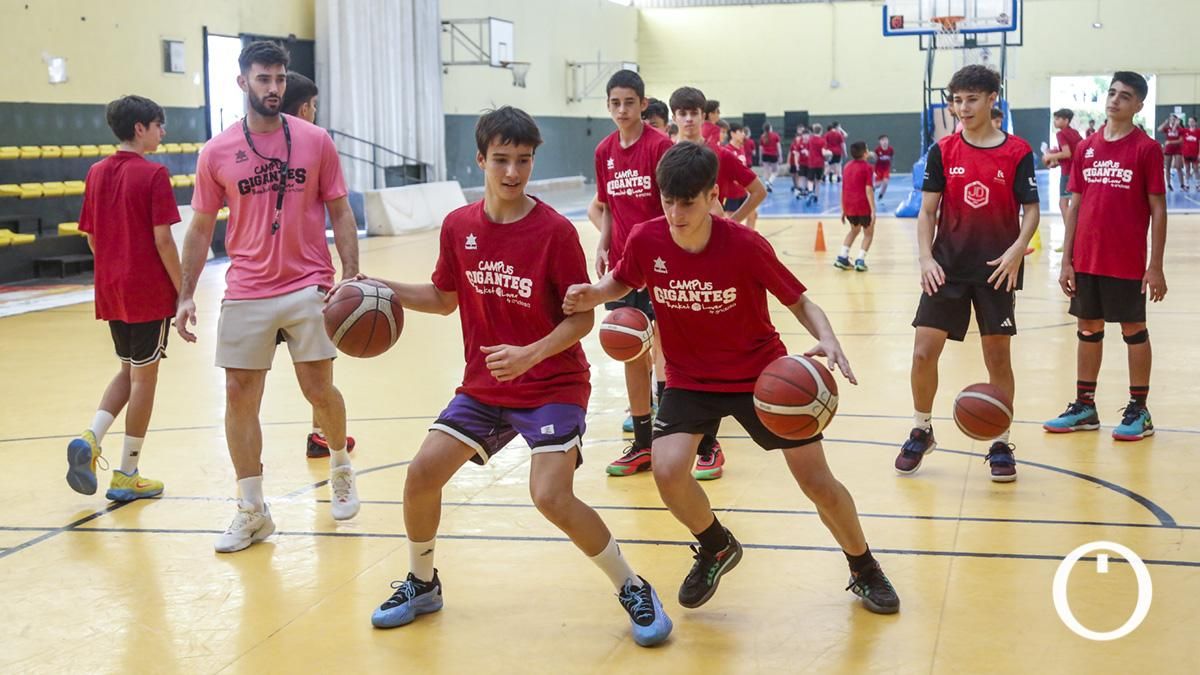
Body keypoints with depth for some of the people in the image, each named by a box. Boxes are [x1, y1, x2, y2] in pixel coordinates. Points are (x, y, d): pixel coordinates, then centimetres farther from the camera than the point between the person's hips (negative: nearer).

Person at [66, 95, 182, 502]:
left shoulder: (96, 173, 7)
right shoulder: (153, 174, -12)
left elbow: (91, 237, 10)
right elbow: (162, 240, -15)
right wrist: (183, 290, -8)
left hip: (111, 291, 6)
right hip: (150, 293, -6)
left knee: (128, 372, 21)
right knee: (143, 377, 4)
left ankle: (90, 439, -2)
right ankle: (126, 477, 10)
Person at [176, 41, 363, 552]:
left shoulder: (315, 141, 0)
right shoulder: (216, 153, 1)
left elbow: (340, 213, 4)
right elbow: (201, 229, 8)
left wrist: (351, 278, -7)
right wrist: (186, 296, 2)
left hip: (309, 287, -1)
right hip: (246, 294, 1)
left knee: (319, 389, 1)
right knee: (239, 395, 1)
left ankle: (340, 467, 32)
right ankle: (252, 511, 12)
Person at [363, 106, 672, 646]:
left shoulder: (555, 231, -16)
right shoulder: (458, 226, -1)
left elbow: (582, 318, -13)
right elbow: (445, 299, 13)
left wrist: (529, 355, -27)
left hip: (553, 386, -5)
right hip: (483, 387, 5)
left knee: (551, 496, -20)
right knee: (422, 471, -3)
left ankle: (634, 591, 1)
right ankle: (422, 585, 23)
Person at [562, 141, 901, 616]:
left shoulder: (745, 245, -23)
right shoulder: (646, 241, -16)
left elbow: (799, 301, -12)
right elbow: (622, 281, 7)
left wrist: (827, 340, -32)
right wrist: (591, 294, -15)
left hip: (762, 375, -2)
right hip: (689, 379, 2)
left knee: (817, 481, -2)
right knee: (668, 471, -20)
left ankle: (864, 570, 27)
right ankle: (716, 549, 13)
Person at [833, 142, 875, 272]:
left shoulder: (848, 166, 11)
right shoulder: (866, 167, -7)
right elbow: (868, 190, -14)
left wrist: (843, 210, 21)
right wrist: (873, 210, -15)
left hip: (848, 205, 6)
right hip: (863, 205, -6)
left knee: (854, 229, 28)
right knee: (868, 233, 13)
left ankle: (842, 257, 16)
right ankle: (860, 261, 0)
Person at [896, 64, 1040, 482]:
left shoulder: (1017, 152, -3)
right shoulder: (942, 152, 1)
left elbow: (1031, 210, -1)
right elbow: (927, 212, 2)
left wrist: (1017, 249, -17)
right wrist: (926, 257, -11)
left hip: (997, 270, -1)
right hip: (948, 267, 1)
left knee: (998, 356, 5)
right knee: (924, 351, -2)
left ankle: (1001, 444, 18)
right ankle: (921, 432, 18)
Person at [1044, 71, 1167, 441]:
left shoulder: (1146, 148, -6)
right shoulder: (1086, 148, 7)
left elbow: (1158, 209, -6)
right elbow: (1075, 205, 10)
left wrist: (1156, 266, -10)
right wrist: (1066, 261, 6)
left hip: (1127, 263, -5)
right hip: (1086, 261, 5)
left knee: (1133, 330, 5)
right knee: (1088, 329, 12)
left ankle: (1139, 410, 15)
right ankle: (1084, 407, 22)